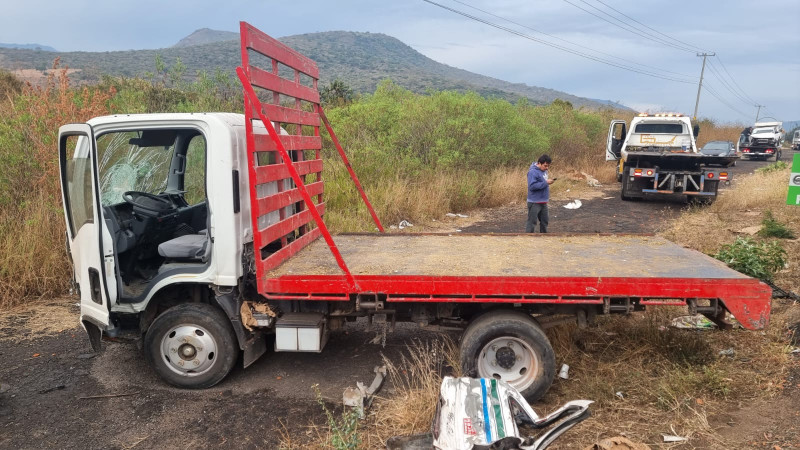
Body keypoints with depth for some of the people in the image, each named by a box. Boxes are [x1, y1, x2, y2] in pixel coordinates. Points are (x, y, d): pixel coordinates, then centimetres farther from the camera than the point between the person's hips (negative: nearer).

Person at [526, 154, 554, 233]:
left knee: (545, 221, 17)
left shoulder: (543, 170, 9)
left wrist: (549, 181, 5)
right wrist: (546, 183, -26)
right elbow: (532, 186, -27)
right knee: (532, 222, -4)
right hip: (534, 202, -9)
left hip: (543, 202, 9)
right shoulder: (533, 172, -19)